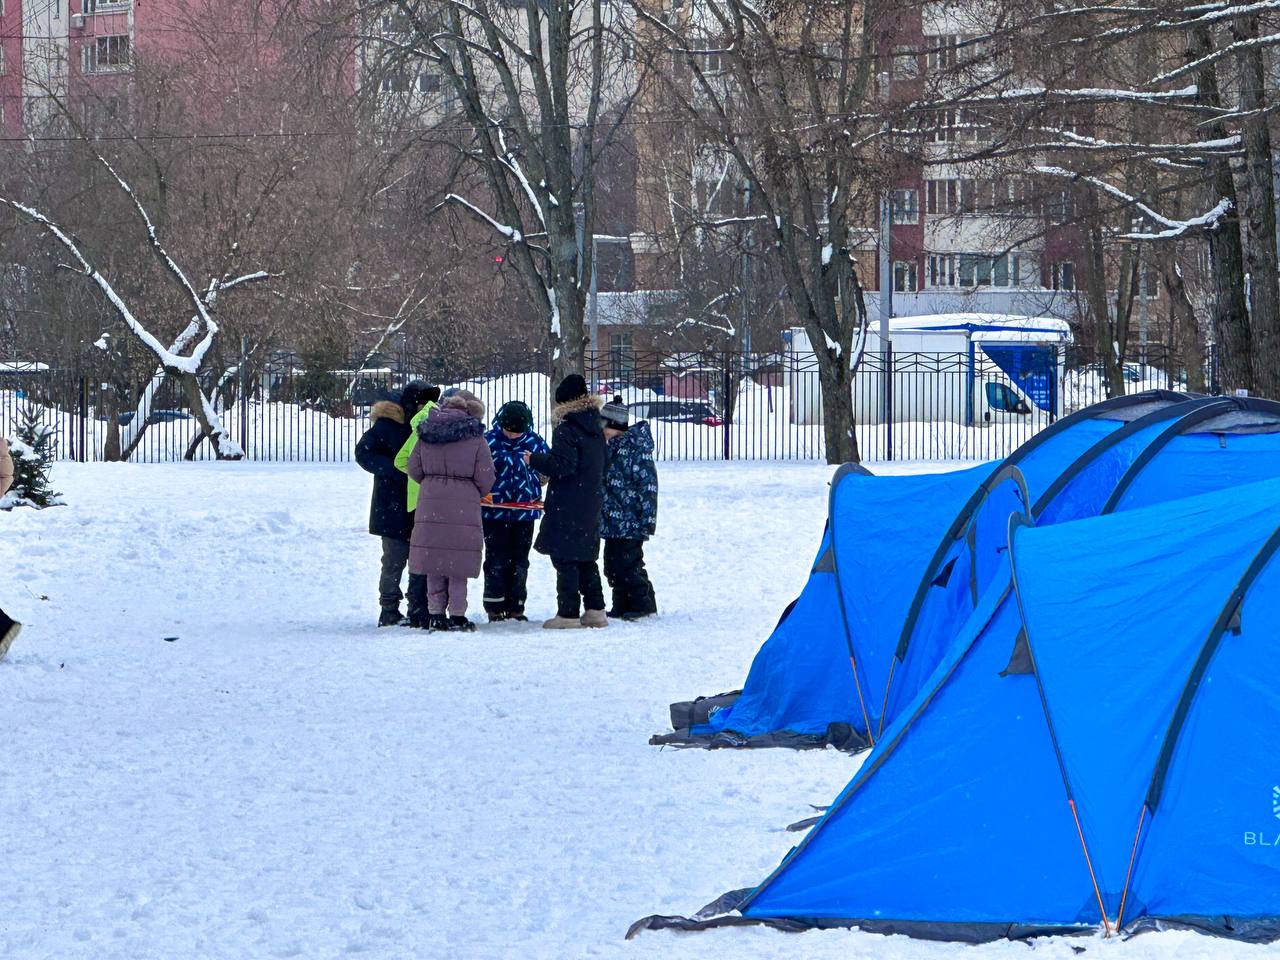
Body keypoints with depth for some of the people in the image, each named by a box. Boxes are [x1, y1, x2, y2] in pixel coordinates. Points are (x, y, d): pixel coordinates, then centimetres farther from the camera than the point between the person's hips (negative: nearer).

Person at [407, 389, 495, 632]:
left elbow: (414, 469, 10)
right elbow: (485, 479, -4)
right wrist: (477, 495, 17)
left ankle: (435, 614, 11)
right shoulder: (475, 438, -5)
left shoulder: (426, 434, 6)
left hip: (430, 504, 3)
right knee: (459, 566, 3)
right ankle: (457, 616, 3)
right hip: (464, 508, -3)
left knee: (434, 565, 10)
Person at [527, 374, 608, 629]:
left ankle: (568, 613, -7)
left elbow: (563, 465, -21)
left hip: (567, 507, -8)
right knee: (586, 558, 16)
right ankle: (595, 610, 16)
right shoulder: (595, 428, 12)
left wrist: (534, 461, -9)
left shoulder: (566, 428, -15)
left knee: (565, 558, -5)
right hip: (591, 504, 8)